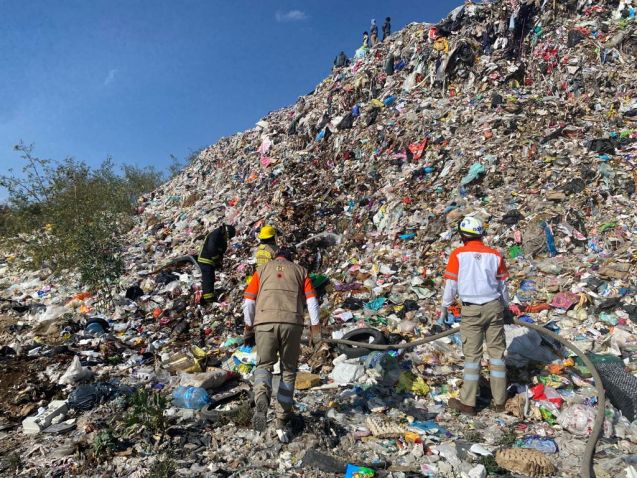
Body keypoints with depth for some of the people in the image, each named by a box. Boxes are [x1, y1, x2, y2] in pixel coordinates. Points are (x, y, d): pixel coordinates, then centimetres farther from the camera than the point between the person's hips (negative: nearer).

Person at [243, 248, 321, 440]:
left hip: (265, 323, 0)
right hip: (292, 323, 0)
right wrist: (315, 329, 7)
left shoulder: (263, 269, 21)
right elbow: (312, 300, 8)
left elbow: (249, 301, 11)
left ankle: (261, 400, -18)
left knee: (264, 365, 13)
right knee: (288, 371, 14)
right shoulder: (300, 271, 21)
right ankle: (282, 421, 12)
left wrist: (248, 328, 16)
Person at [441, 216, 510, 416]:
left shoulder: (458, 254, -6)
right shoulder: (495, 255, 2)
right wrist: (505, 307, 24)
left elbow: (451, 284, -4)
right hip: (494, 307, 3)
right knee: (497, 352, 11)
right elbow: (502, 285, 10)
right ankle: (499, 401, 19)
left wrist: (444, 306, 10)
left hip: (471, 310, -2)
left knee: (472, 355, 4)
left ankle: (468, 403, 11)